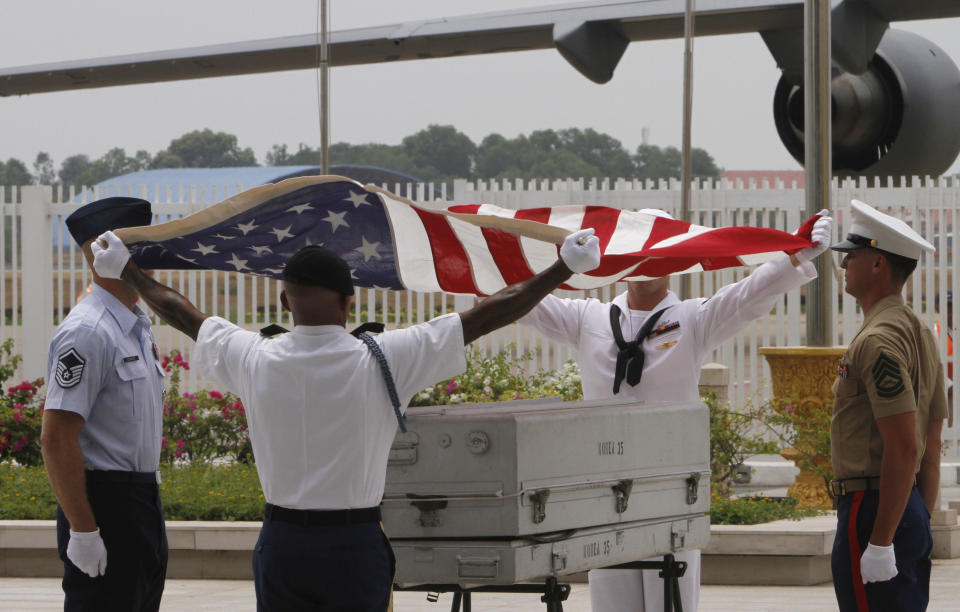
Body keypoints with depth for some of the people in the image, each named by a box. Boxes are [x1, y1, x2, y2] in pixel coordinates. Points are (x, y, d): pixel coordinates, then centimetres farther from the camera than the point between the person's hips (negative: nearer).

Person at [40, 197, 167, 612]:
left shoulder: (137, 326, 14)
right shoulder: (87, 332, -17)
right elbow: (56, 437, -22)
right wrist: (83, 530, -22)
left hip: (143, 500, 10)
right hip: (104, 503, -10)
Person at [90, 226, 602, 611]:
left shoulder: (254, 360, -3)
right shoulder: (382, 361, -10)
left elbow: (184, 316, 15)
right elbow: (485, 317, -5)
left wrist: (123, 271, 32)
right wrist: (564, 269, 3)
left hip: (281, 542, 3)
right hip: (354, 545, -3)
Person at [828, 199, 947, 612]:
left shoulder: (878, 341, -16)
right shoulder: (920, 333, 16)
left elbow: (903, 448, -22)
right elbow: (931, 447, 18)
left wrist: (880, 542, -21)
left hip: (874, 511, -10)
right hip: (910, 513, 10)